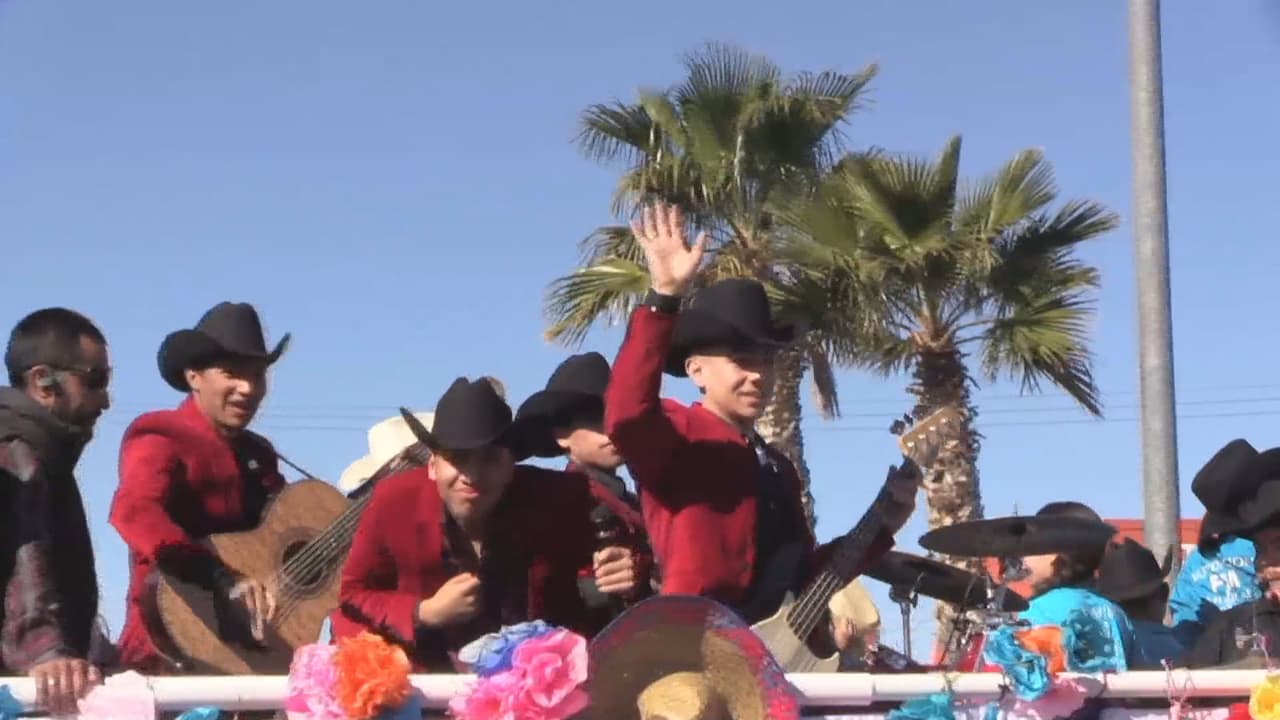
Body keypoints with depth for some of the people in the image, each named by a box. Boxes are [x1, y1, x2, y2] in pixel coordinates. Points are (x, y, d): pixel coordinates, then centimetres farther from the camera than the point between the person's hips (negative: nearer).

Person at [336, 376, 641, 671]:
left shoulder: (560, 500, -18)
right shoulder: (394, 503, -15)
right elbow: (354, 594, -1)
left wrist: (623, 576, -28)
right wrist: (424, 614, -18)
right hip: (430, 678, -1)